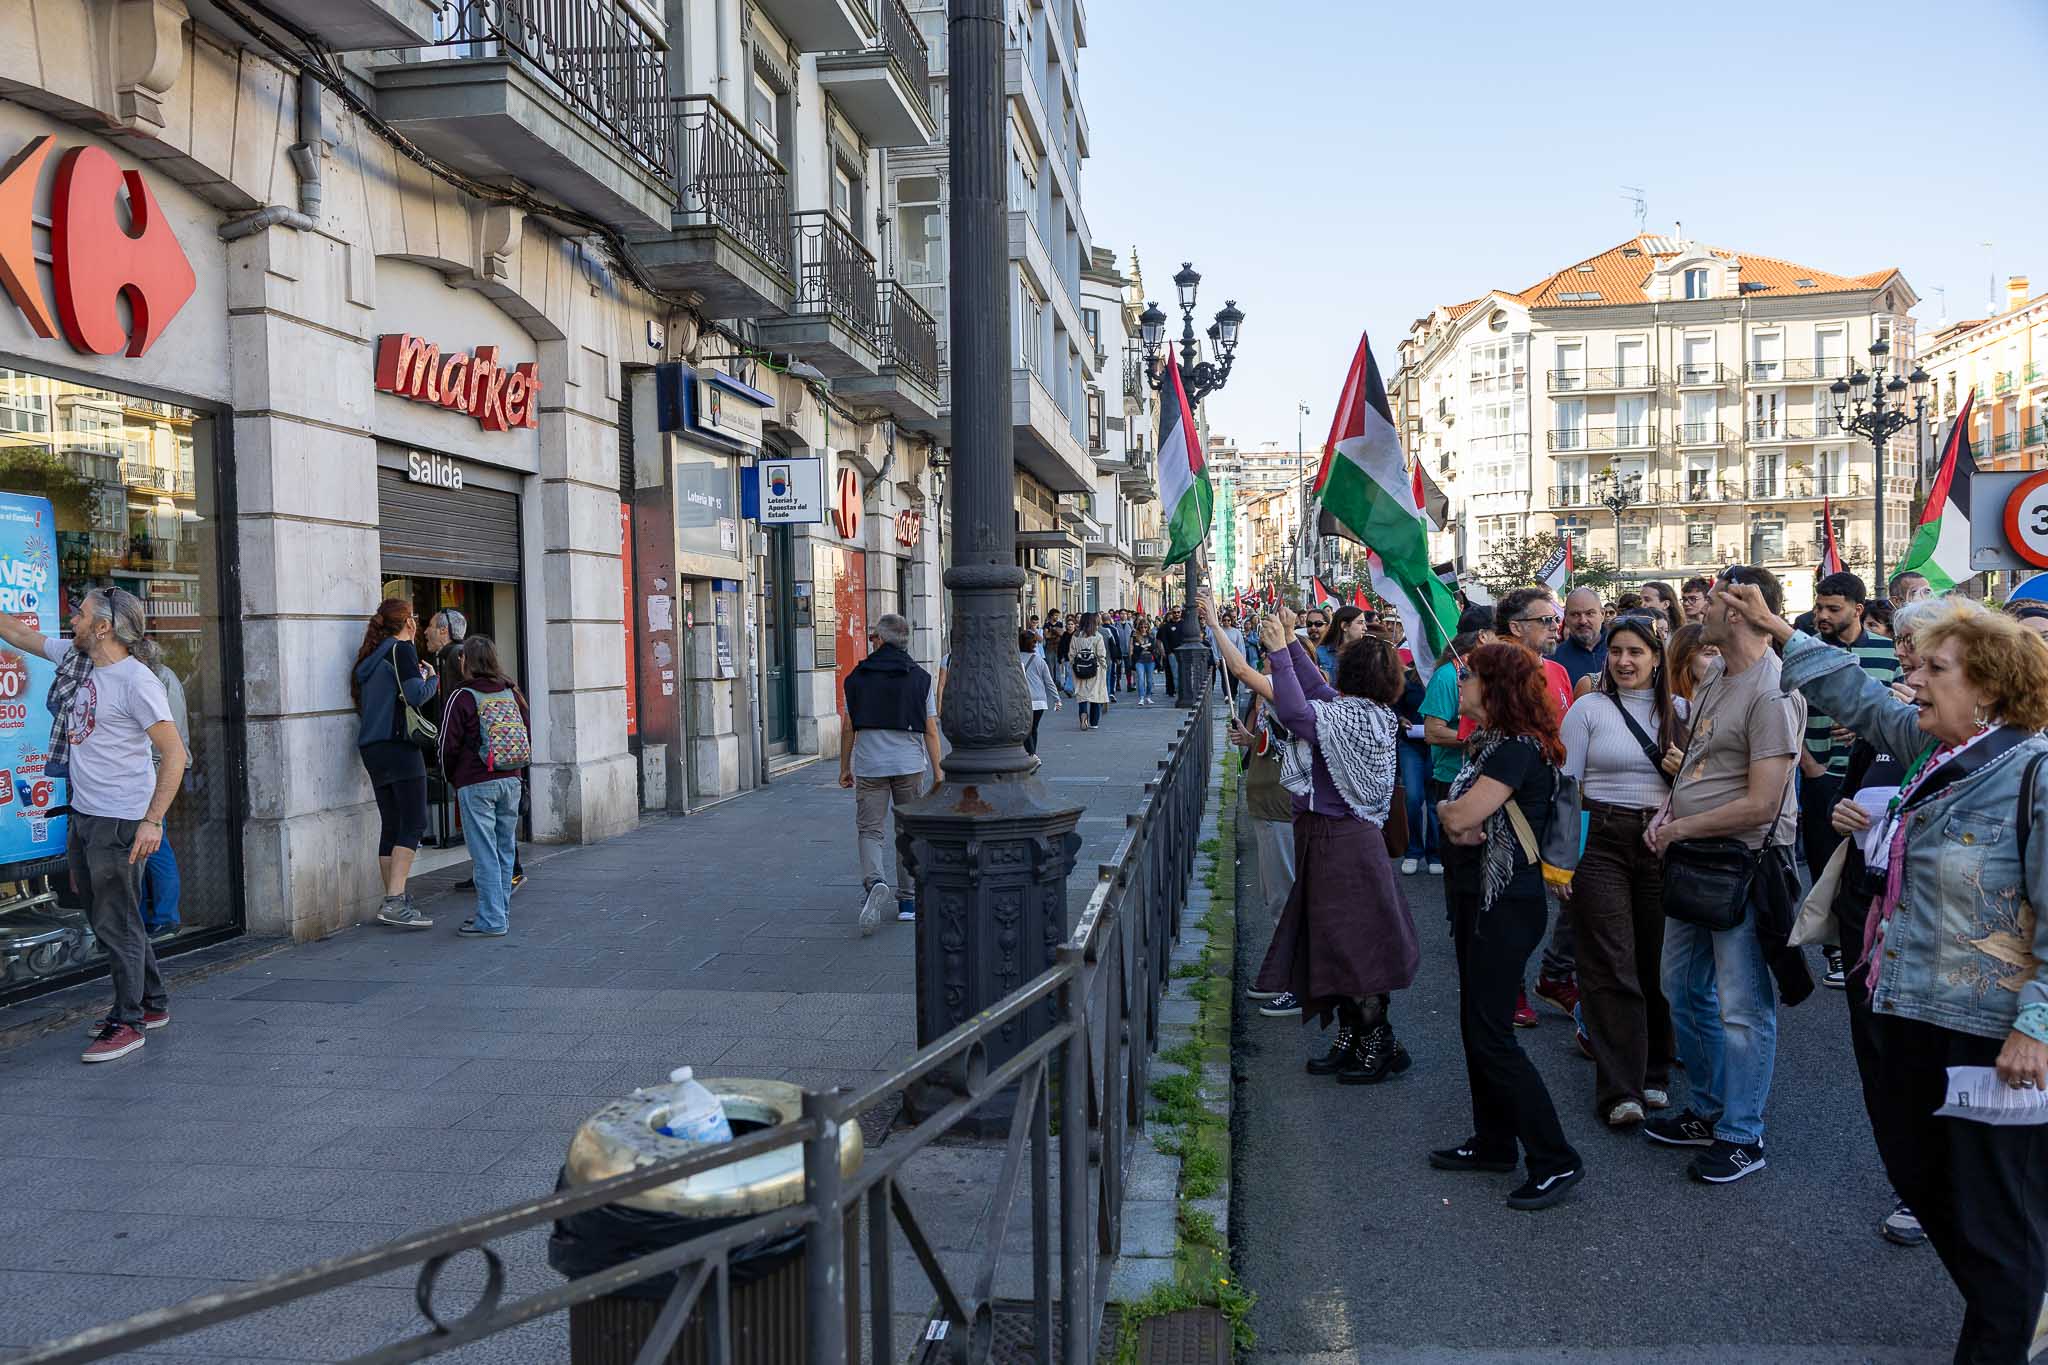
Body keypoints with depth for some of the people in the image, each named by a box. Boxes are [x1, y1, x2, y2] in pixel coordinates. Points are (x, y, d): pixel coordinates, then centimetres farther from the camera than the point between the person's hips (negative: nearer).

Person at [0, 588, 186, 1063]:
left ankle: (127, 1022, 9)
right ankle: (152, 1004, 29)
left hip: (120, 822, -9)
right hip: (83, 815, 9)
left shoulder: (136, 681, -18)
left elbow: (174, 753, -19)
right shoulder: (73, 657, 6)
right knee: (105, 919, 17)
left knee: (116, 924, -2)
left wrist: (152, 821, -23)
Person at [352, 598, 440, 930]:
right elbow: (415, 695, -17)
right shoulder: (402, 649, -5)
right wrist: (432, 677, 4)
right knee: (414, 824, -10)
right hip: (398, 745, -9)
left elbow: (363, 701, 19)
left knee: (391, 826, 11)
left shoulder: (370, 656, 19)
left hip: (371, 748, 9)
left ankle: (394, 900, 13)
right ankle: (395, 902, -18)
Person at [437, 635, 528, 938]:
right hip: (511, 781, 5)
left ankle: (491, 920, -1)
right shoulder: (512, 693, 6)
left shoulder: (462, 696, -8)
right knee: (505, 850, 11)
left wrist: (453, 779, 12)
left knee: (484, 853, -2)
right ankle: (500, 914, 18)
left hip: (476, 785, -5)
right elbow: (528, 737, 12)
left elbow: (448, 745, -5)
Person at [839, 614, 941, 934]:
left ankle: (874, 882, -24)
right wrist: (937, 770, 2)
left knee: (870, 829, 3)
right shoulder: (921, 678, -1)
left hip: (868, 765, 0)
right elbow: (930, 730, -3)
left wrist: (844, 768, 12)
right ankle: (907, 901, 16)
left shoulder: (857, 677, 0)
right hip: (910, 764, 1)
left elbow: (849, 728, 3)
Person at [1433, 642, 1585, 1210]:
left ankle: (1556, 1160, 1)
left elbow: (1462, 814, -26)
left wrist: (1449, 810, -3)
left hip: (1506, 904, -10)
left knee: (1490, 1035, -8)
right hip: (1477, 898, 10)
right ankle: (1494, 1142, 28)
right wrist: (1456, 818, -14)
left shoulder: (1519, 748, -19)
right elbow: (1458, 817, 9)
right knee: (1476, 1025, 16)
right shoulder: (1487, 743, 13)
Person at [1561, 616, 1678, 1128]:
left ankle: (1653, 1075, 21)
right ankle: (1620, 1090, -3)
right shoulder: (1588, 709, 2)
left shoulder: (1675, 712, 10)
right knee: (1612, 966, -6)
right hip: (1601, 840, -3)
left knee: (1655, 962, 6)